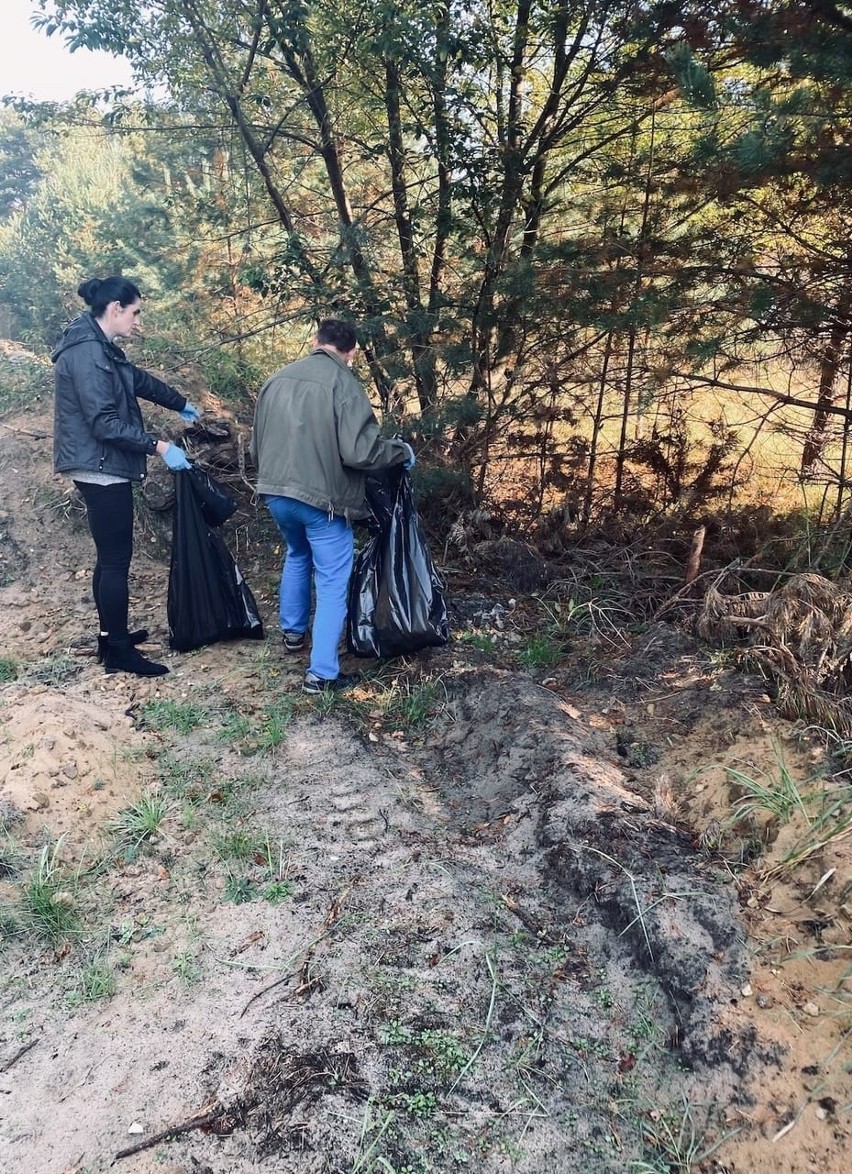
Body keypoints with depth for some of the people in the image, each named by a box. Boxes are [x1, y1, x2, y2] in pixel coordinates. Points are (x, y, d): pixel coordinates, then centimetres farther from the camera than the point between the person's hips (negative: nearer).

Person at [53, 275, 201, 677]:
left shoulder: (99, 347, 14)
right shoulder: (86, 353, -18)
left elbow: (140, 380, 29)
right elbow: (104, 422, -24)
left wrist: (183, 405, 41)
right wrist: (159, 446, -24)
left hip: (101, 467, 11)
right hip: (101, 468, -11)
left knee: (109, 557, 16)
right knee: (116, 559, -5)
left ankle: (110, 636, 27)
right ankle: (119, 651, 4)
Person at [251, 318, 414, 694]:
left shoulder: (277, 379, 7)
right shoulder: (343, 383, -13)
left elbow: (256, 444, 15)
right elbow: (360, 451, -22)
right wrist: (402, 452, -4)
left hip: (275, 493, 7)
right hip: (321, 498, -6)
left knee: (297, 556, 32)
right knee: (332, 583, 4)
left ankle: (293, 631, 44)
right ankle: (322, 673, 4)